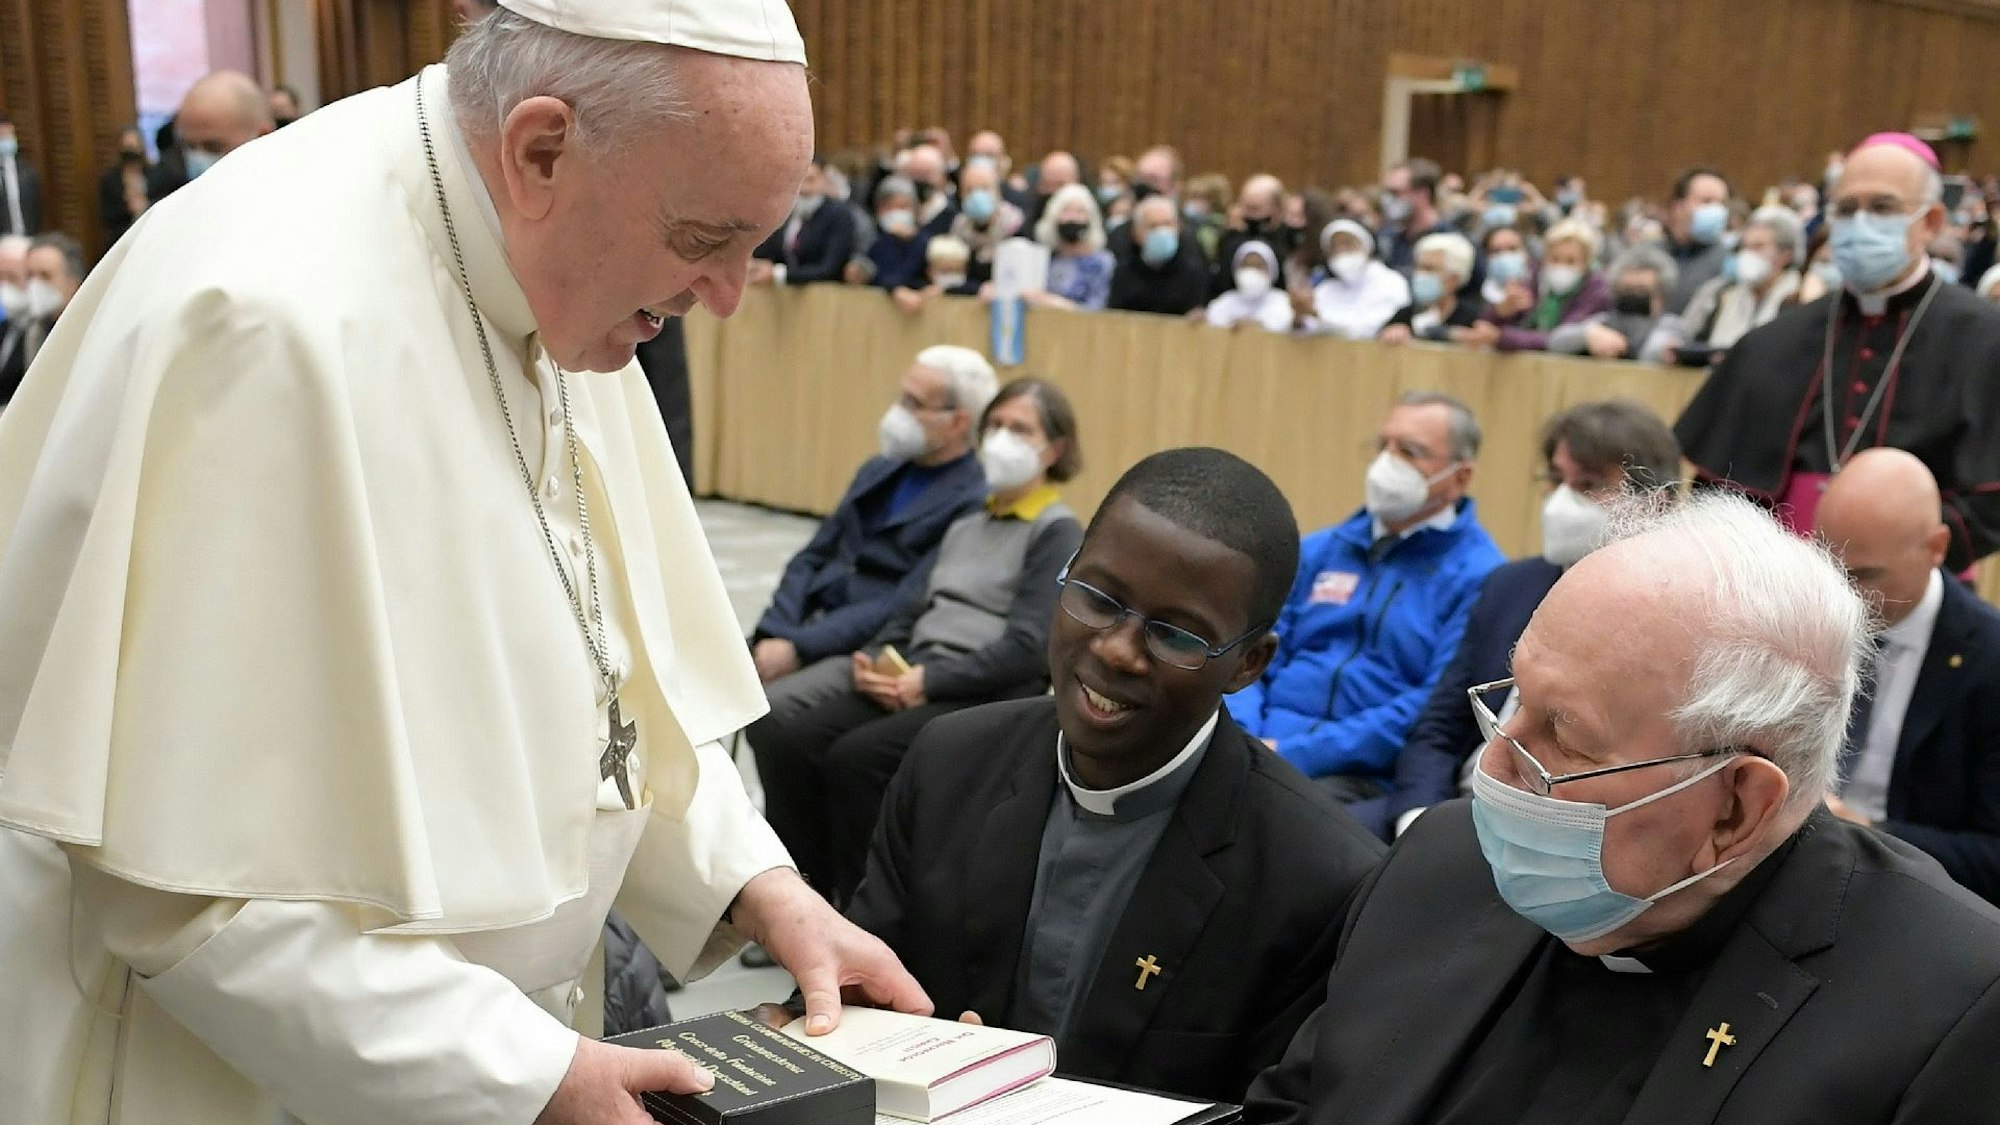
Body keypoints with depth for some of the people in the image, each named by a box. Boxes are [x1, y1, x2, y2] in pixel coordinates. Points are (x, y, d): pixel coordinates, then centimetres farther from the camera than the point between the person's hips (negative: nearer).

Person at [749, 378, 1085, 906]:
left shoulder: (1058, 534, 0)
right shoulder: (965, 527, 24)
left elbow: (1027, 648, -12)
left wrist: (928, 679, -16)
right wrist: (876, 660, -2)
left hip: (992, 699, -7)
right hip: (914, 683, 7)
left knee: (856, 756, -29)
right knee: (792, 740, -18)